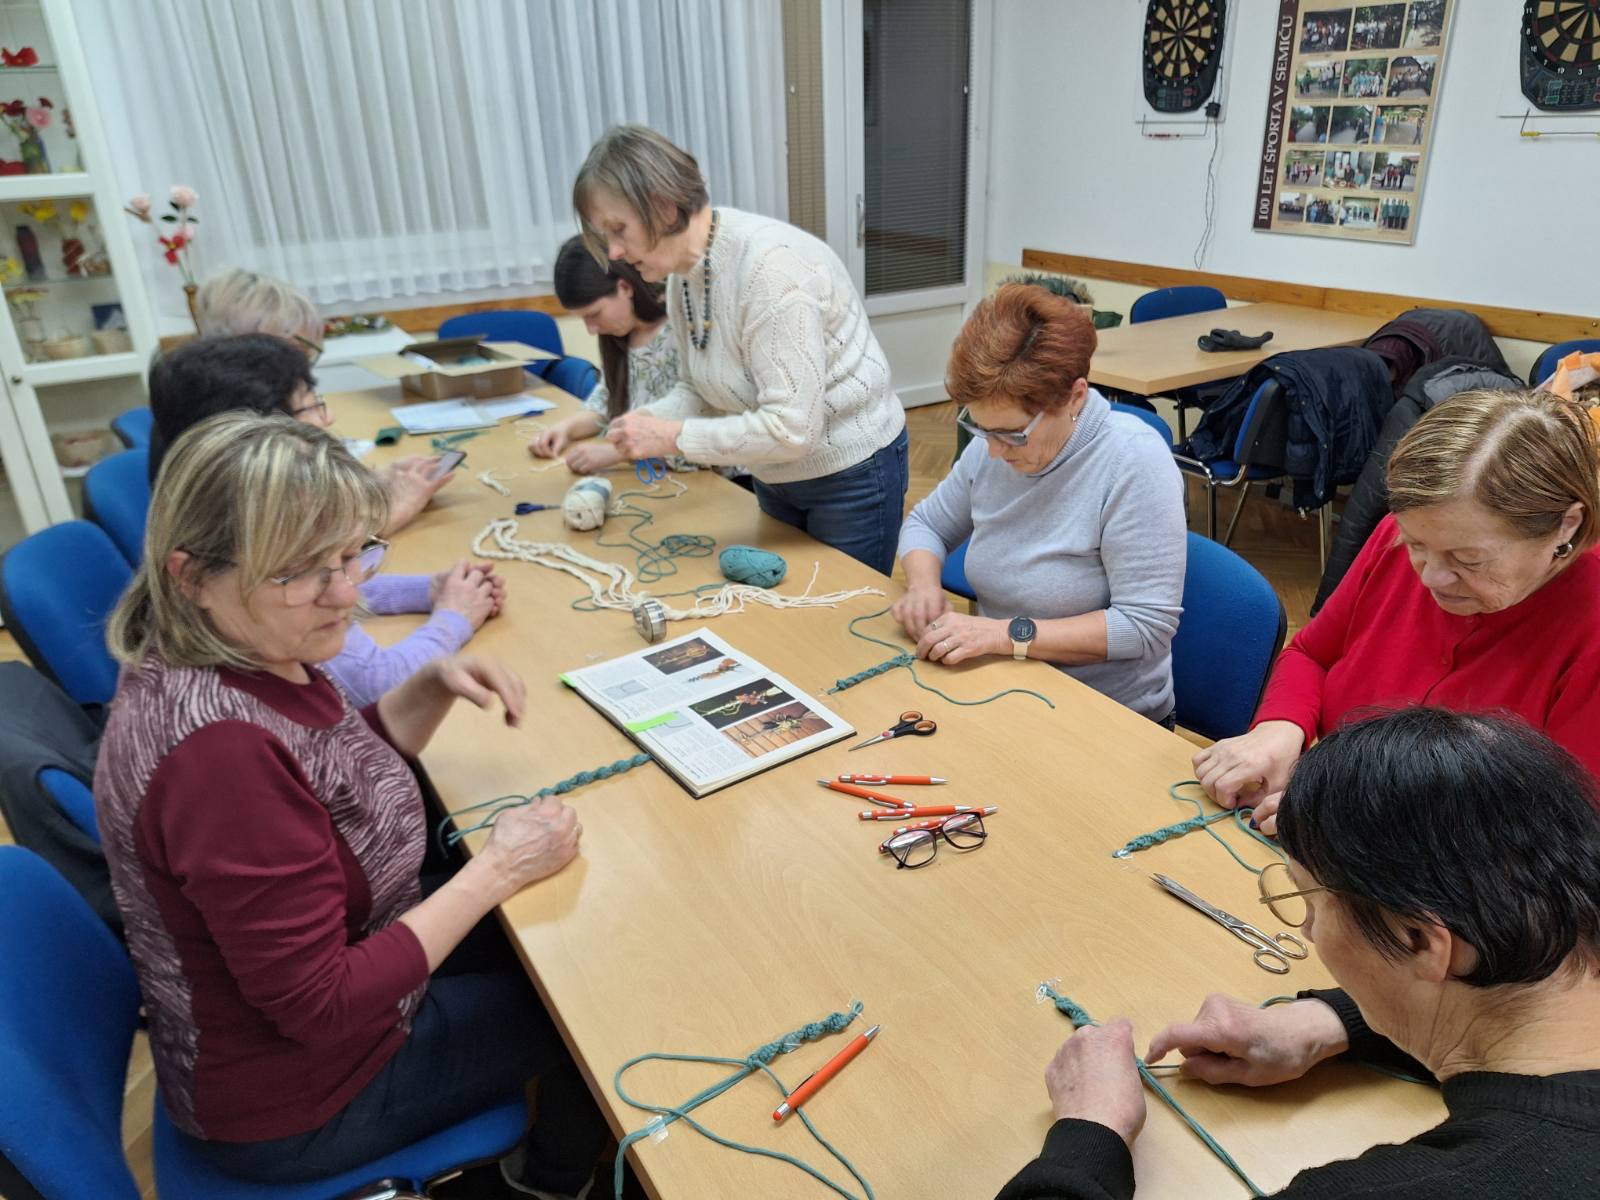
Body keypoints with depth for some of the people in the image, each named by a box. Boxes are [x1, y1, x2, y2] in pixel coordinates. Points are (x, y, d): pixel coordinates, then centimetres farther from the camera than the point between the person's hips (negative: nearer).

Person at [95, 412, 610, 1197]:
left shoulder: (241, 655, -11)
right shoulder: (219, 749, -39)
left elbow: (336, 772, 8)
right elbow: (320, 1007, -31)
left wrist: (433, 690, -10)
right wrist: (496, 870, -24)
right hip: (291, 1102, -7)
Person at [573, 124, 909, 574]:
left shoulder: (769, 263, -28)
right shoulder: (683, 275, -2)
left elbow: (791, 429, -31)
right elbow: (696, 390, 8)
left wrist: (673, 437, -26)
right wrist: (649, 421, -13)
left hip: (851, 473, -8)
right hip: (775, 476, 8)